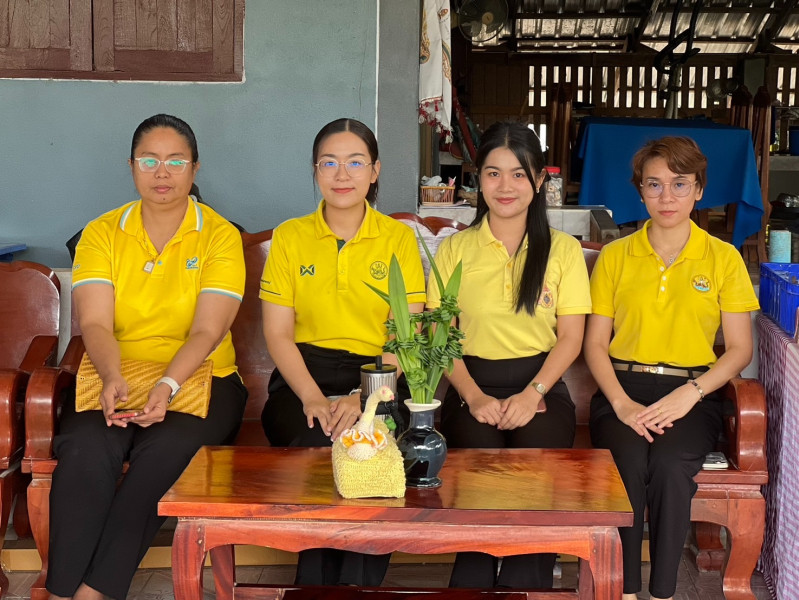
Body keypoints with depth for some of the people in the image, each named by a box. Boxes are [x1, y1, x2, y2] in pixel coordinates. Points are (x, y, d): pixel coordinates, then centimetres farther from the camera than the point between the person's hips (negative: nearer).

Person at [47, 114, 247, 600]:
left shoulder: (220, 236, 2)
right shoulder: (102, 233, 8)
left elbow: (206, 331, -9)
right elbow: (95, 323, -4)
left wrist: (167, 386, -27)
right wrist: (112, 378, -25)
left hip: (198, 378, -1)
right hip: (114, 379, 2)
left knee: (165, 447, -33)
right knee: (85, 449, -31)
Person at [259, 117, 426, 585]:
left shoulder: (399, 238, 7)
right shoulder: (290, 237, 9)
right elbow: (278, 333, 3)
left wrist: (362, 397, -18)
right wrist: (313, 397, -14)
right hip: (304, 377, 1)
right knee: (318, 446, -32)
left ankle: (359, 585, -15)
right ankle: (318, 583, -16)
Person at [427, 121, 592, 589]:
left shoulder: (563, 249, 10)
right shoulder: (455, 249, 12)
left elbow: (571, 336, 5)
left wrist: (532, 395, -10)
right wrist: (474, 396, -9)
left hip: (541, 385, 0)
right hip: (473, 386, 0)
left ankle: (523, 585, -14)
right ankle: (473, 586, -16)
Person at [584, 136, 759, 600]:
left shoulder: (724, 258, 8)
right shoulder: (615, 257, 11)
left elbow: (740, 350, 6)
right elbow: (595, 343, 7)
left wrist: (689, 394, -11)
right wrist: (621, 403, -11)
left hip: (692, 392, 0)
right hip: (623, 388, 1)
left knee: (670, 463, -32)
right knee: (628, 463, -31)